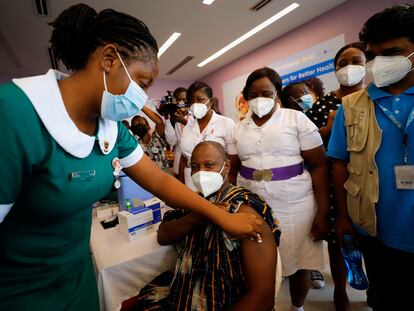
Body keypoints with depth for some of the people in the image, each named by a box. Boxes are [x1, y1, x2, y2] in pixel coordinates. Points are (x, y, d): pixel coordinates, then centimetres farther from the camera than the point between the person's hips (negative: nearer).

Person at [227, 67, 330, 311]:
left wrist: (323, 212, -10)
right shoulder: (238, 129, 6)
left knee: (298, 265, 13)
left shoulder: (297, 119, -3)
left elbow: (319, 165, -6)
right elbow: (233, 171, 8)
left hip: (295, 207, -1)